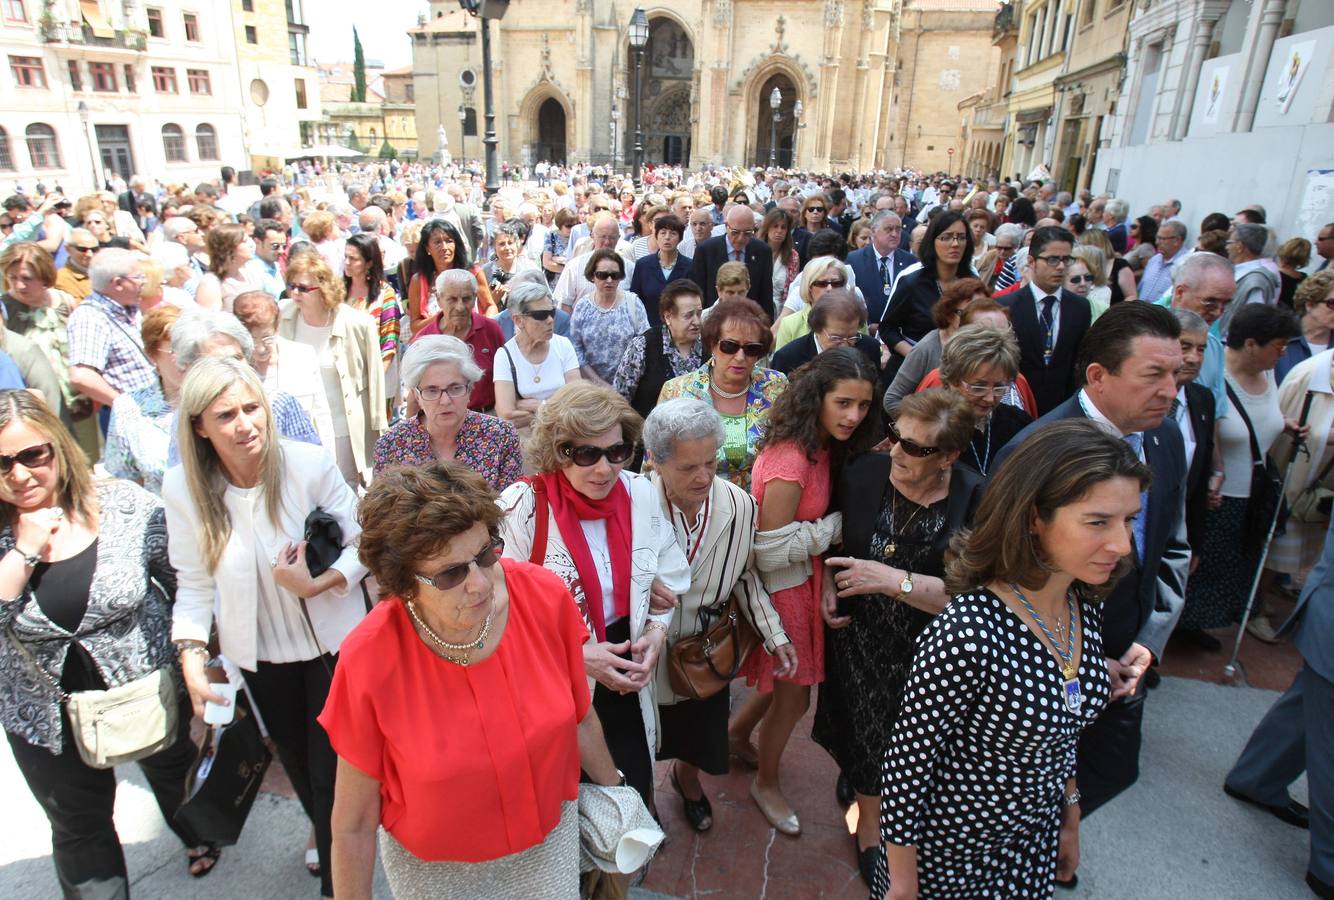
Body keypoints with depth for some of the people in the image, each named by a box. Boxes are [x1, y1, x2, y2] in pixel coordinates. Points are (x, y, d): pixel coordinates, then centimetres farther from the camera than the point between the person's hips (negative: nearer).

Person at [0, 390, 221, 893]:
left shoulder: (126, 506, -18)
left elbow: (184, 582, -8)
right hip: (50, 717, 0)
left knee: (173, 770, 28)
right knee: (79, 830, 18)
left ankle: (199, 838, 59)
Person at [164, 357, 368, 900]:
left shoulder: (310, 464, -22)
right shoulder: (183, 488, -13)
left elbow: (360, 542, -13)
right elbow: (194, 582, -4)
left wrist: (319, 584, -28)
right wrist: (192, 660, -9)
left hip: (332, 643, -3)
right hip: (259, 656, 3)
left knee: (331, 769, 3)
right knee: (296, 763, 23)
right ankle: (326, 832, 55)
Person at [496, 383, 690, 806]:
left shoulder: (641, 494, -7)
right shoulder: (522, 508, -19)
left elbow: (670, 580, 4)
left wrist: (656, 632, -12)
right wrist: (575, 655, -22)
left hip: (625, 674, 4)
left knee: (634, 791, 20)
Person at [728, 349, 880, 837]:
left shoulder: (825, 449, 0)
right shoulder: (789, 459, -29)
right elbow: (771, 551, -26)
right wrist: (837, 526, -18)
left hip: (803, 579, 8)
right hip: (779, 588, -8)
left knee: (788, 680, 24)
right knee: (794, 694, 11)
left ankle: (737, 731, 51)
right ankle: (766, 783, 37)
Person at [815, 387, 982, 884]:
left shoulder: (973, 501, -17)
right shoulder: (863, 474, -11)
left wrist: (892, 579, -28)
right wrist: (826, 586, -6)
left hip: (925, 650, -1)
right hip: (859, 638, 2)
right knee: (867, 731, 16)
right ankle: (870, 821, 47)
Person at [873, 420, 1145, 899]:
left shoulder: (1087, 605, -11)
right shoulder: (967, 635, -35)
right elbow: (906, 764, -23)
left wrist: (1070, 821, 15)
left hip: (1037, 841, 6)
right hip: (950, 851, -6)